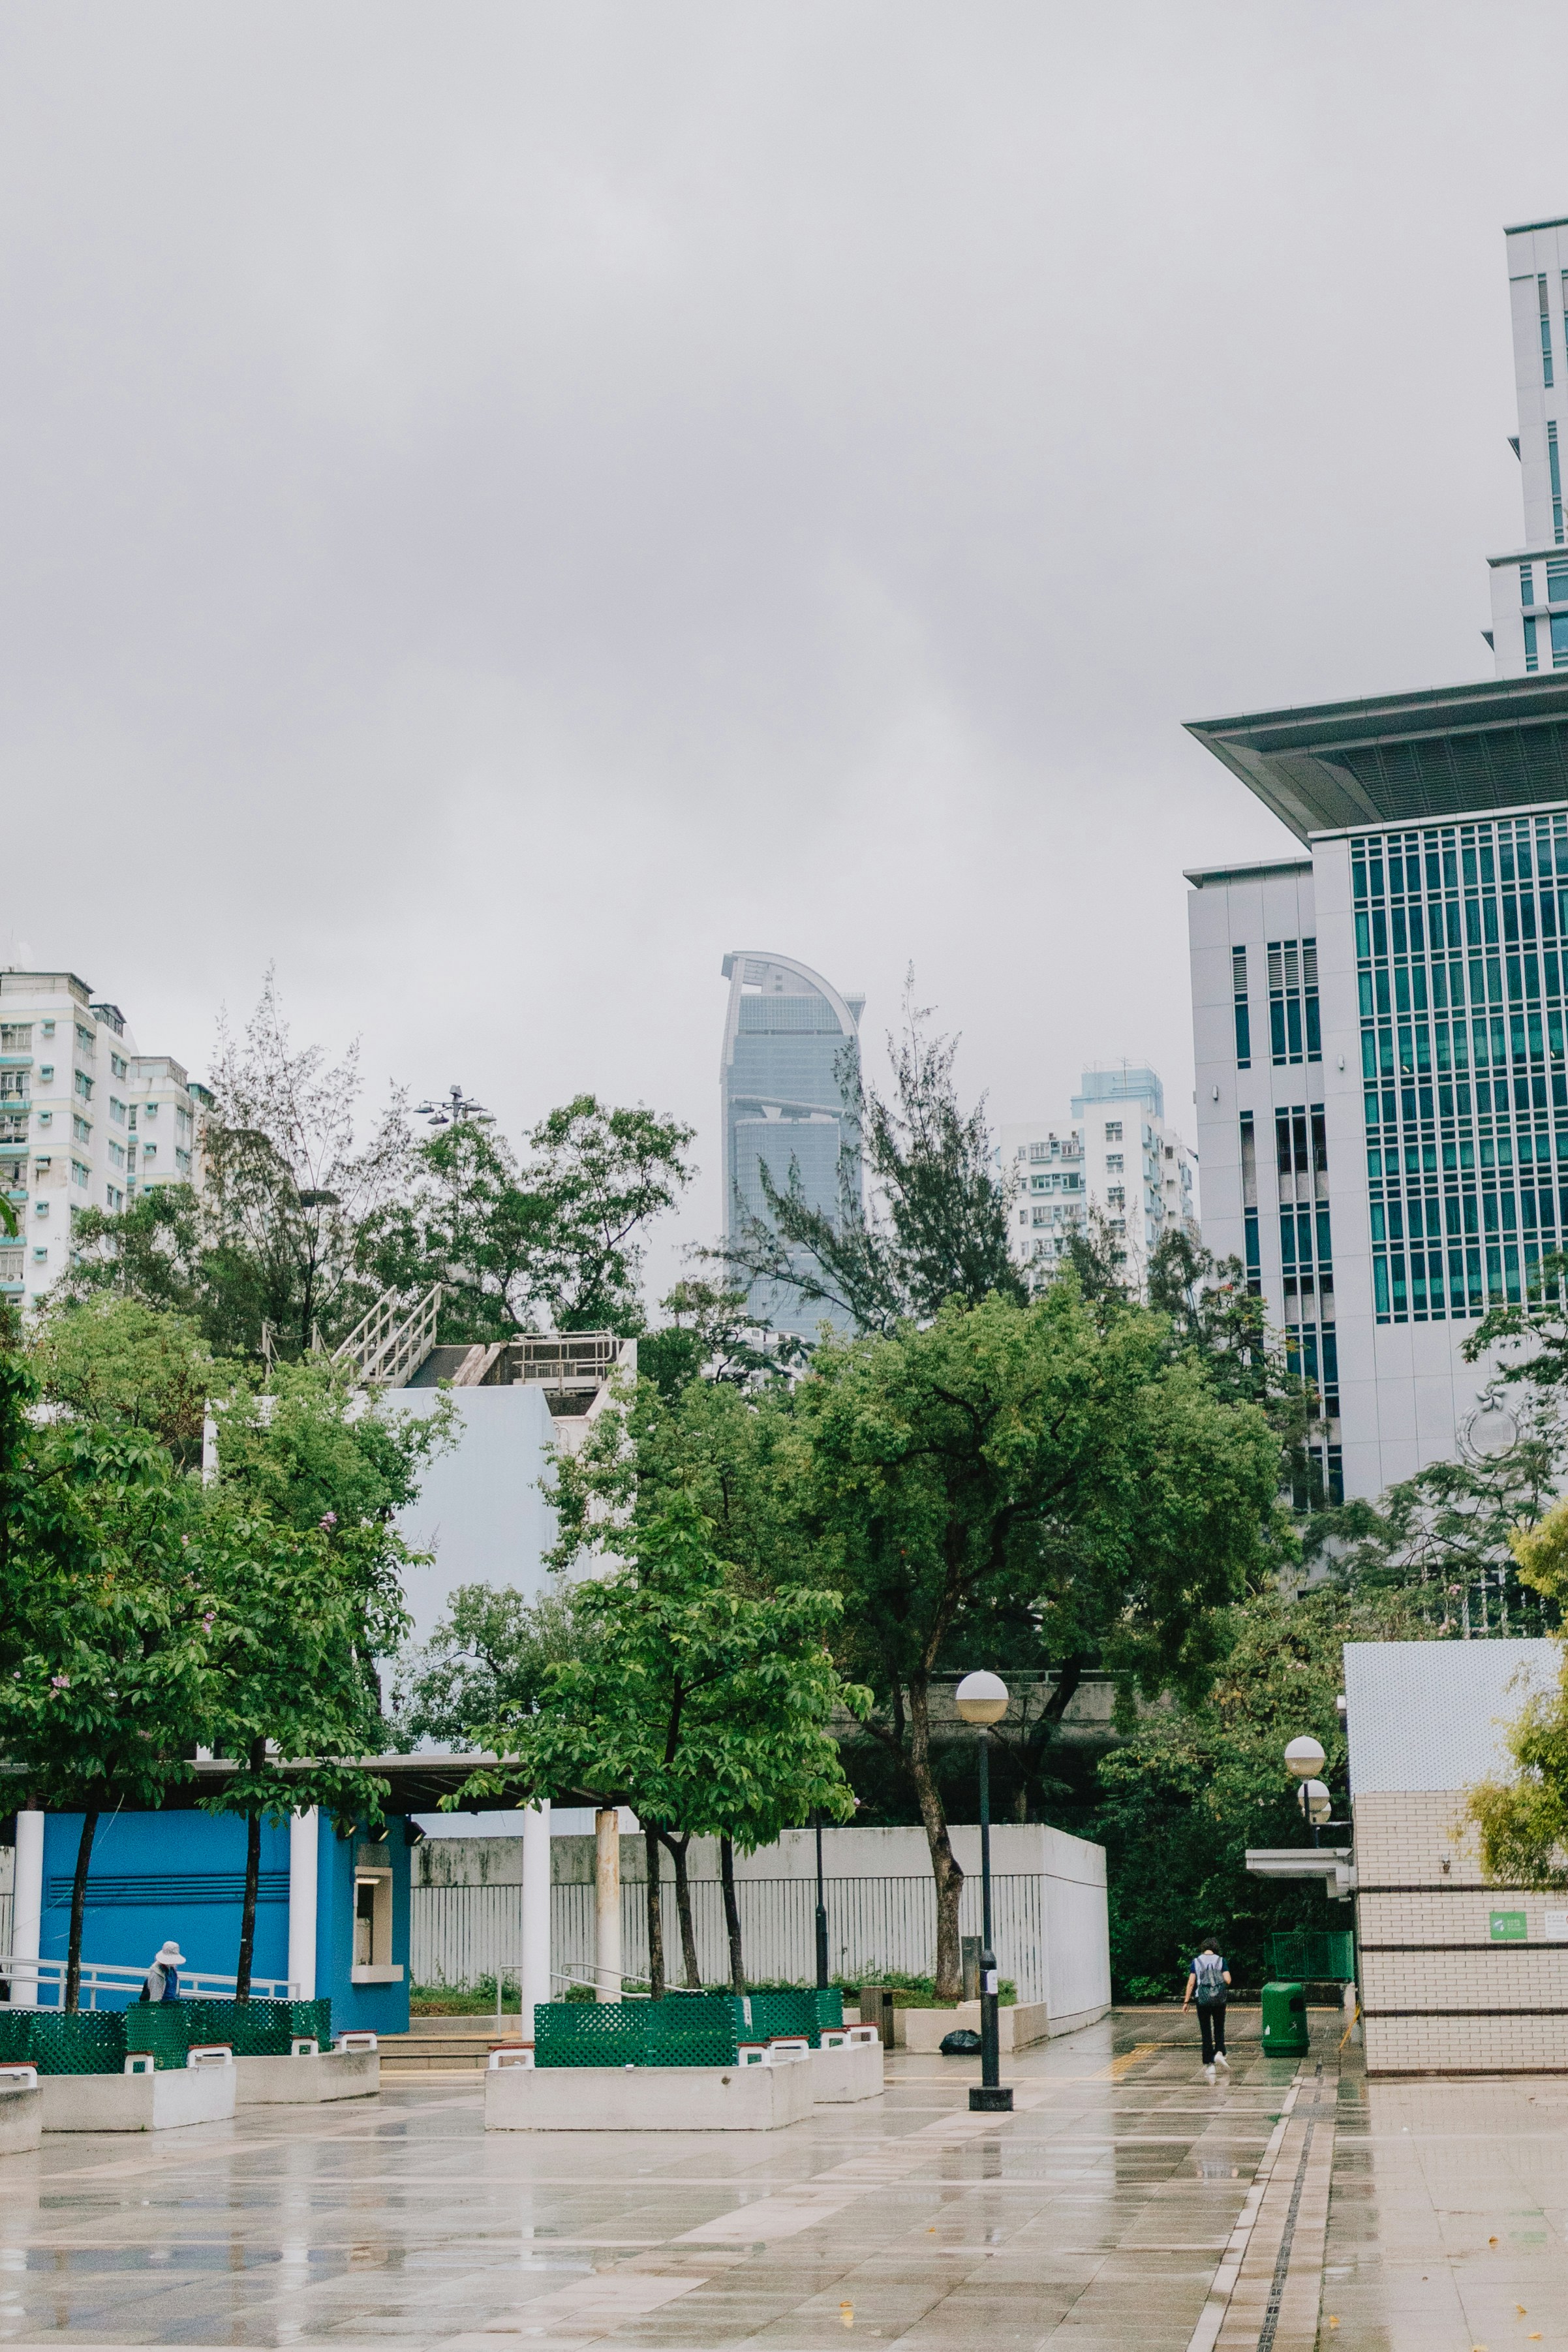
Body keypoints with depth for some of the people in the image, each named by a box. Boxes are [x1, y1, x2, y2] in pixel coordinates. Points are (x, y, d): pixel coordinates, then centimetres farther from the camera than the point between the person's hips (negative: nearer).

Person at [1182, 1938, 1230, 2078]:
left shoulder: (1197, 1961, 3)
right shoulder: (1221, 1960, 2)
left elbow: (1191, 1983, -3)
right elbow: (1228, 1980, -7)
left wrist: (1186, 2002, -1)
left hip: (1203, 2000, 0)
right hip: (1219, 2000, 0)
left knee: (1206, 2032, 7)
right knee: (1219, 2030, 13)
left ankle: (1209, 2064, 4)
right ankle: (1220, 2052, -13)